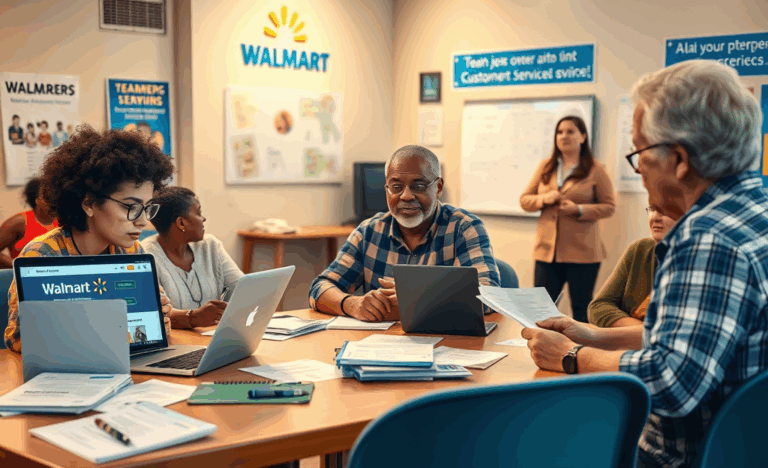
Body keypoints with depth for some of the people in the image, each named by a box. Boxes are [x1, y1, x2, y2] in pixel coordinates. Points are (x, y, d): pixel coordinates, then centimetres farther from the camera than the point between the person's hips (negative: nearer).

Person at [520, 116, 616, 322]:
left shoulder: (595, 170, -1)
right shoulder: (545, 167, 12)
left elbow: (609, 207, -2)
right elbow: (524, 200, 12)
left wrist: (579, 210, -16)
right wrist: (544, 199, -9)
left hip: (582, 253, -3)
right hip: (547, 251, 3)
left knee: (581, 311, 6)